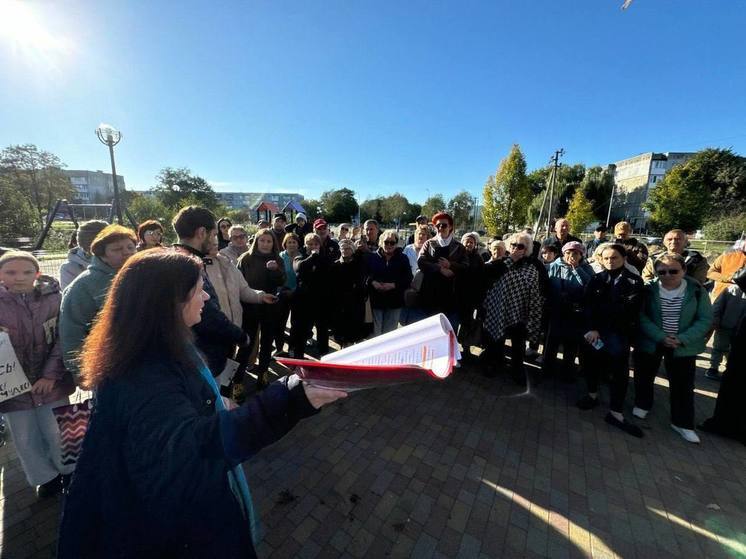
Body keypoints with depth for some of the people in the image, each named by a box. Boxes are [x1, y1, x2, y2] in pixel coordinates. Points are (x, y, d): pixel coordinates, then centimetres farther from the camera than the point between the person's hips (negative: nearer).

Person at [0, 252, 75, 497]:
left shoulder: (53, 298, -10)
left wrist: (51, 374, -12)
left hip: (50, 382, -1)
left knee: (56, 433, 13)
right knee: (26, 439, 16)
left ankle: (69, 472, 37)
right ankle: (46, 477, 39)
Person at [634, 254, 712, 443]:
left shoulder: (697, 290, -7)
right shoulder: (648, 289, -11)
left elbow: (705, 319, -7)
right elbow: (641, 316, -12)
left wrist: (683, 339, -19)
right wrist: (660, 337, -23)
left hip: (684, 347, 1)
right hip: (650, 343, 0)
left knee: (683, 385, 8)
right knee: (644, 377, 15)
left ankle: (682, 423, 24)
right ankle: (642, 405, 38)